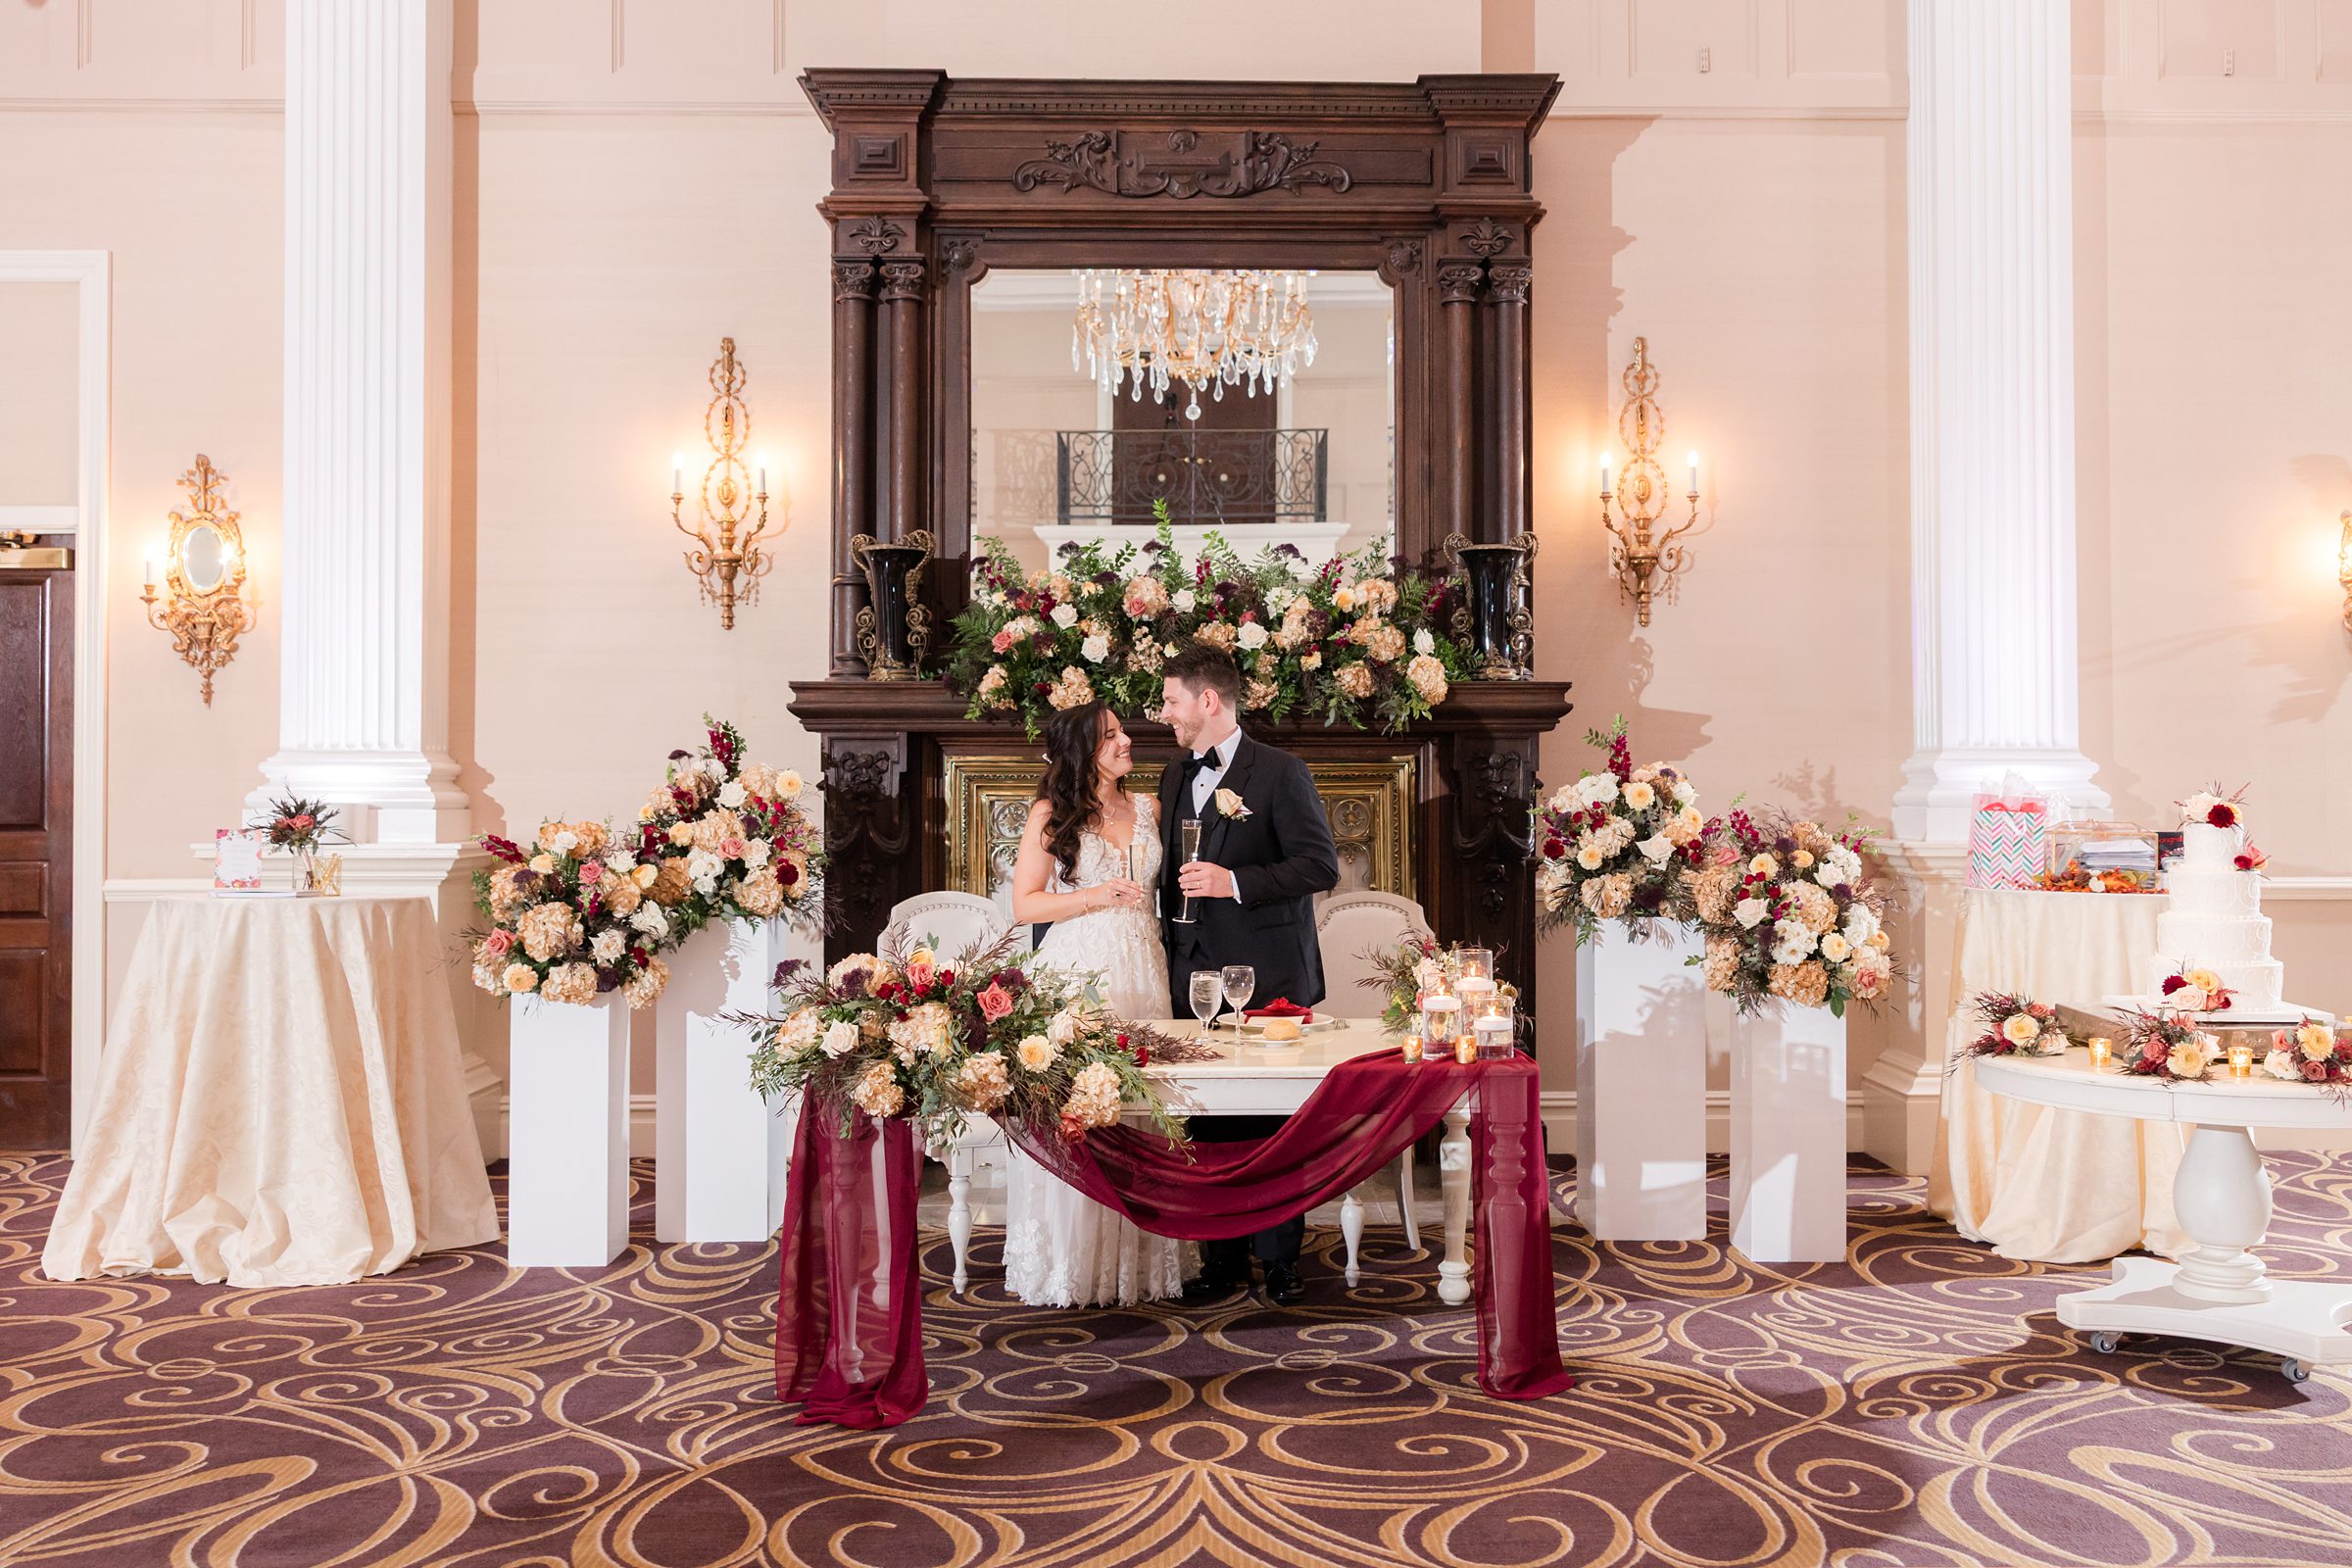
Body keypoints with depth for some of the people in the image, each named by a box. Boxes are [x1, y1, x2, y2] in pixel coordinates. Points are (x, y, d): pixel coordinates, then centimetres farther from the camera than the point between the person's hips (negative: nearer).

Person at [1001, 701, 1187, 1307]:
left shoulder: (1148, 808, 13)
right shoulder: (1051, 814, 0)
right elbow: (1024, 904, -3)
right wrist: (1095, 898, -13)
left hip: (1141, 975, 4)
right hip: (1076, 973, -4)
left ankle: (1138, 1260, 14)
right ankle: (1072, 1265, 9)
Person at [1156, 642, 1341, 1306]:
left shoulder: (1281, 772, -5)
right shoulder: (1175, 776, 16)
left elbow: (1321, 865, -11)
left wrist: (1235, 882, -18)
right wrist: (1171, 947, 14)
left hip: (1267, 977, -6)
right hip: (1195, 974, 6)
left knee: (1273, 1121, 1)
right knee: (1208, 1122, 7)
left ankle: (1280, 1258, 14)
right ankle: (1222, 1258, 18)